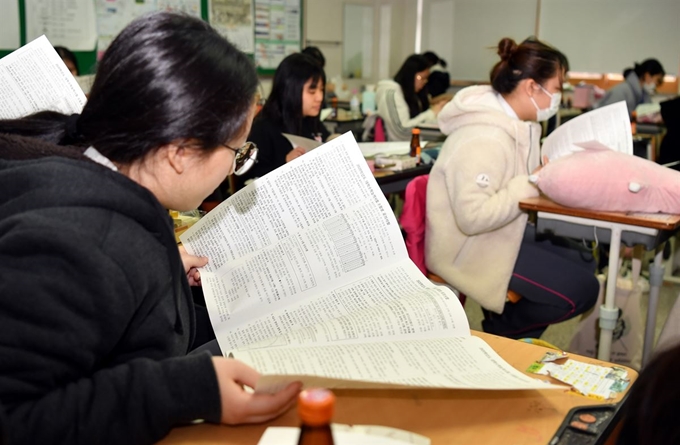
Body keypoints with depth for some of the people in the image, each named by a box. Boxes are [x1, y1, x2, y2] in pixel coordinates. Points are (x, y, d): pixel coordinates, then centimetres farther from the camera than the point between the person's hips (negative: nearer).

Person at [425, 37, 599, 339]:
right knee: (581, 290, -9)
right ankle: (499, 331, 13)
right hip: (469, 247, -10)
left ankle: (508, 325, 24)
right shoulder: (483, 138, -28)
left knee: (583, 263, 14)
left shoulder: (518, 123, 2)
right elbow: (473, 217, -34)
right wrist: (532, 183, -27)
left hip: (500, 232, 10)